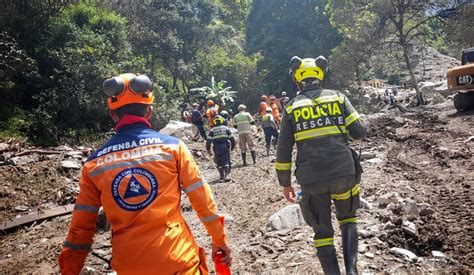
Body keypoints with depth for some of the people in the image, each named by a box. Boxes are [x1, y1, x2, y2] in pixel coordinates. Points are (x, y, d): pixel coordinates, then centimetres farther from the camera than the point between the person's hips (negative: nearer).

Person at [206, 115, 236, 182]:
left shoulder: (212, 130, 4)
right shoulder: (226, 128, 6)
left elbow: (209, 140, -2)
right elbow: (232, 138, 6)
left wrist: (208, 149, 6)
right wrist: (233, 146, 19)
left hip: (217, 148, 0)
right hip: (226, 147, 0)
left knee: (219, 162, 13)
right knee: (226, 161, 1)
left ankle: (222, 176, 20)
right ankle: (227, 175, -14)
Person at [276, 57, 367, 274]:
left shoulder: (292, 107, 4)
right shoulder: (337, 97, 5)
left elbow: (283, 151, 3)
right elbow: (359, 131, -2)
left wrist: (285, 183, 12)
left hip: (311, 180, 0)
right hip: (344, 173, 1)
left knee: (322, 231, 15)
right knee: (348, 220, 24)